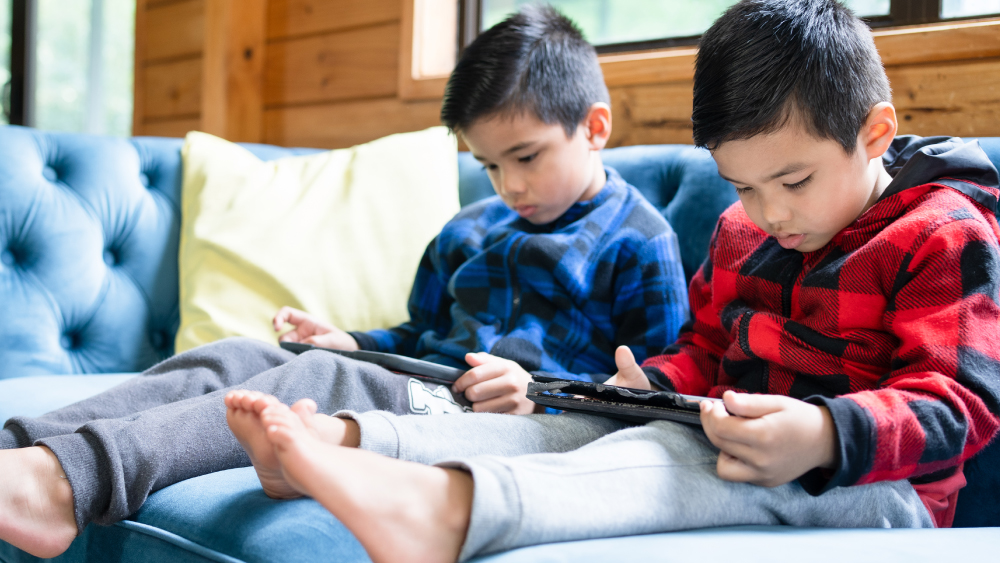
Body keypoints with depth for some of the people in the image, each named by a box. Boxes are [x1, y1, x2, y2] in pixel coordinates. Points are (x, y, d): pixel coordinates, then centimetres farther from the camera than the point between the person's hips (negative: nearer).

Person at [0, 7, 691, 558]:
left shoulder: (640, 242, 3)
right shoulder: (466, 232, 26)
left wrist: (537, 395, -16)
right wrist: (351, 343, 15)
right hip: (425, 389, 7)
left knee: (318, 382, -31)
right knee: (239, 355, -15)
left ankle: (66, 481, -46)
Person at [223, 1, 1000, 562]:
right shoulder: (740, 231, 15)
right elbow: (703, 351, 24)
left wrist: (827, 434, -36)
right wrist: (658, 384, -1)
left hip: (874, 481, -7)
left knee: (682, 457, -36)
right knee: (576, 422, -13)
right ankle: (346, 441, -28)